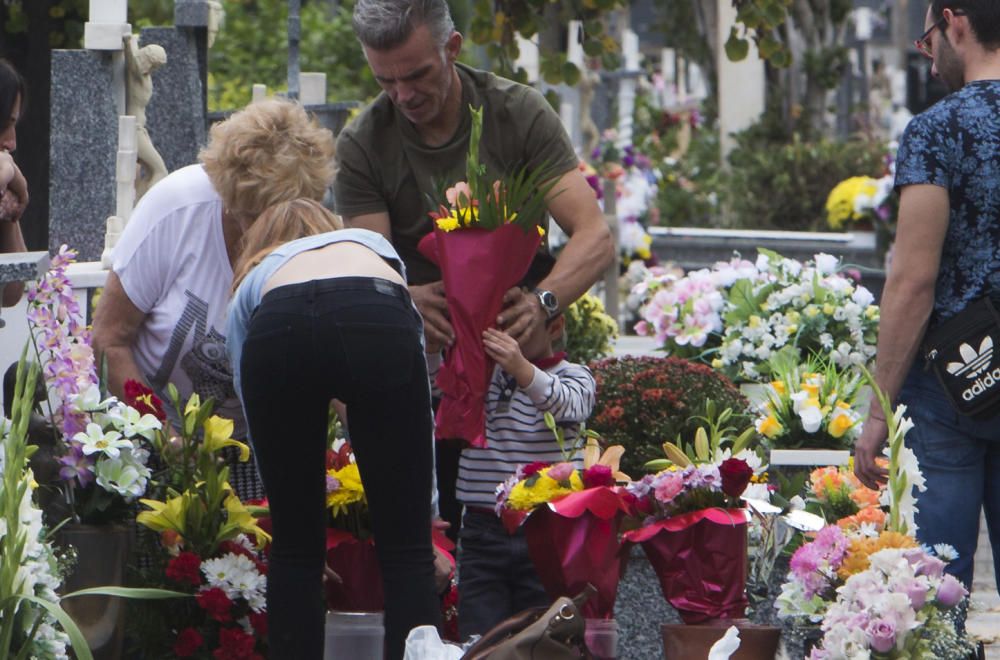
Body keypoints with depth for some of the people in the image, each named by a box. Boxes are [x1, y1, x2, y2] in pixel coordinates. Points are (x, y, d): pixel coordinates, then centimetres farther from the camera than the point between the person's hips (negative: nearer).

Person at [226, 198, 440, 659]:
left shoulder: (253, 283, 41)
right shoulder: (374, 246, 43)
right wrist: (428, 509, 40)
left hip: (277, 333, 1)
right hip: (378, 326, -1)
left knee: (294, 550, 18)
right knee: (406, 552, 6)